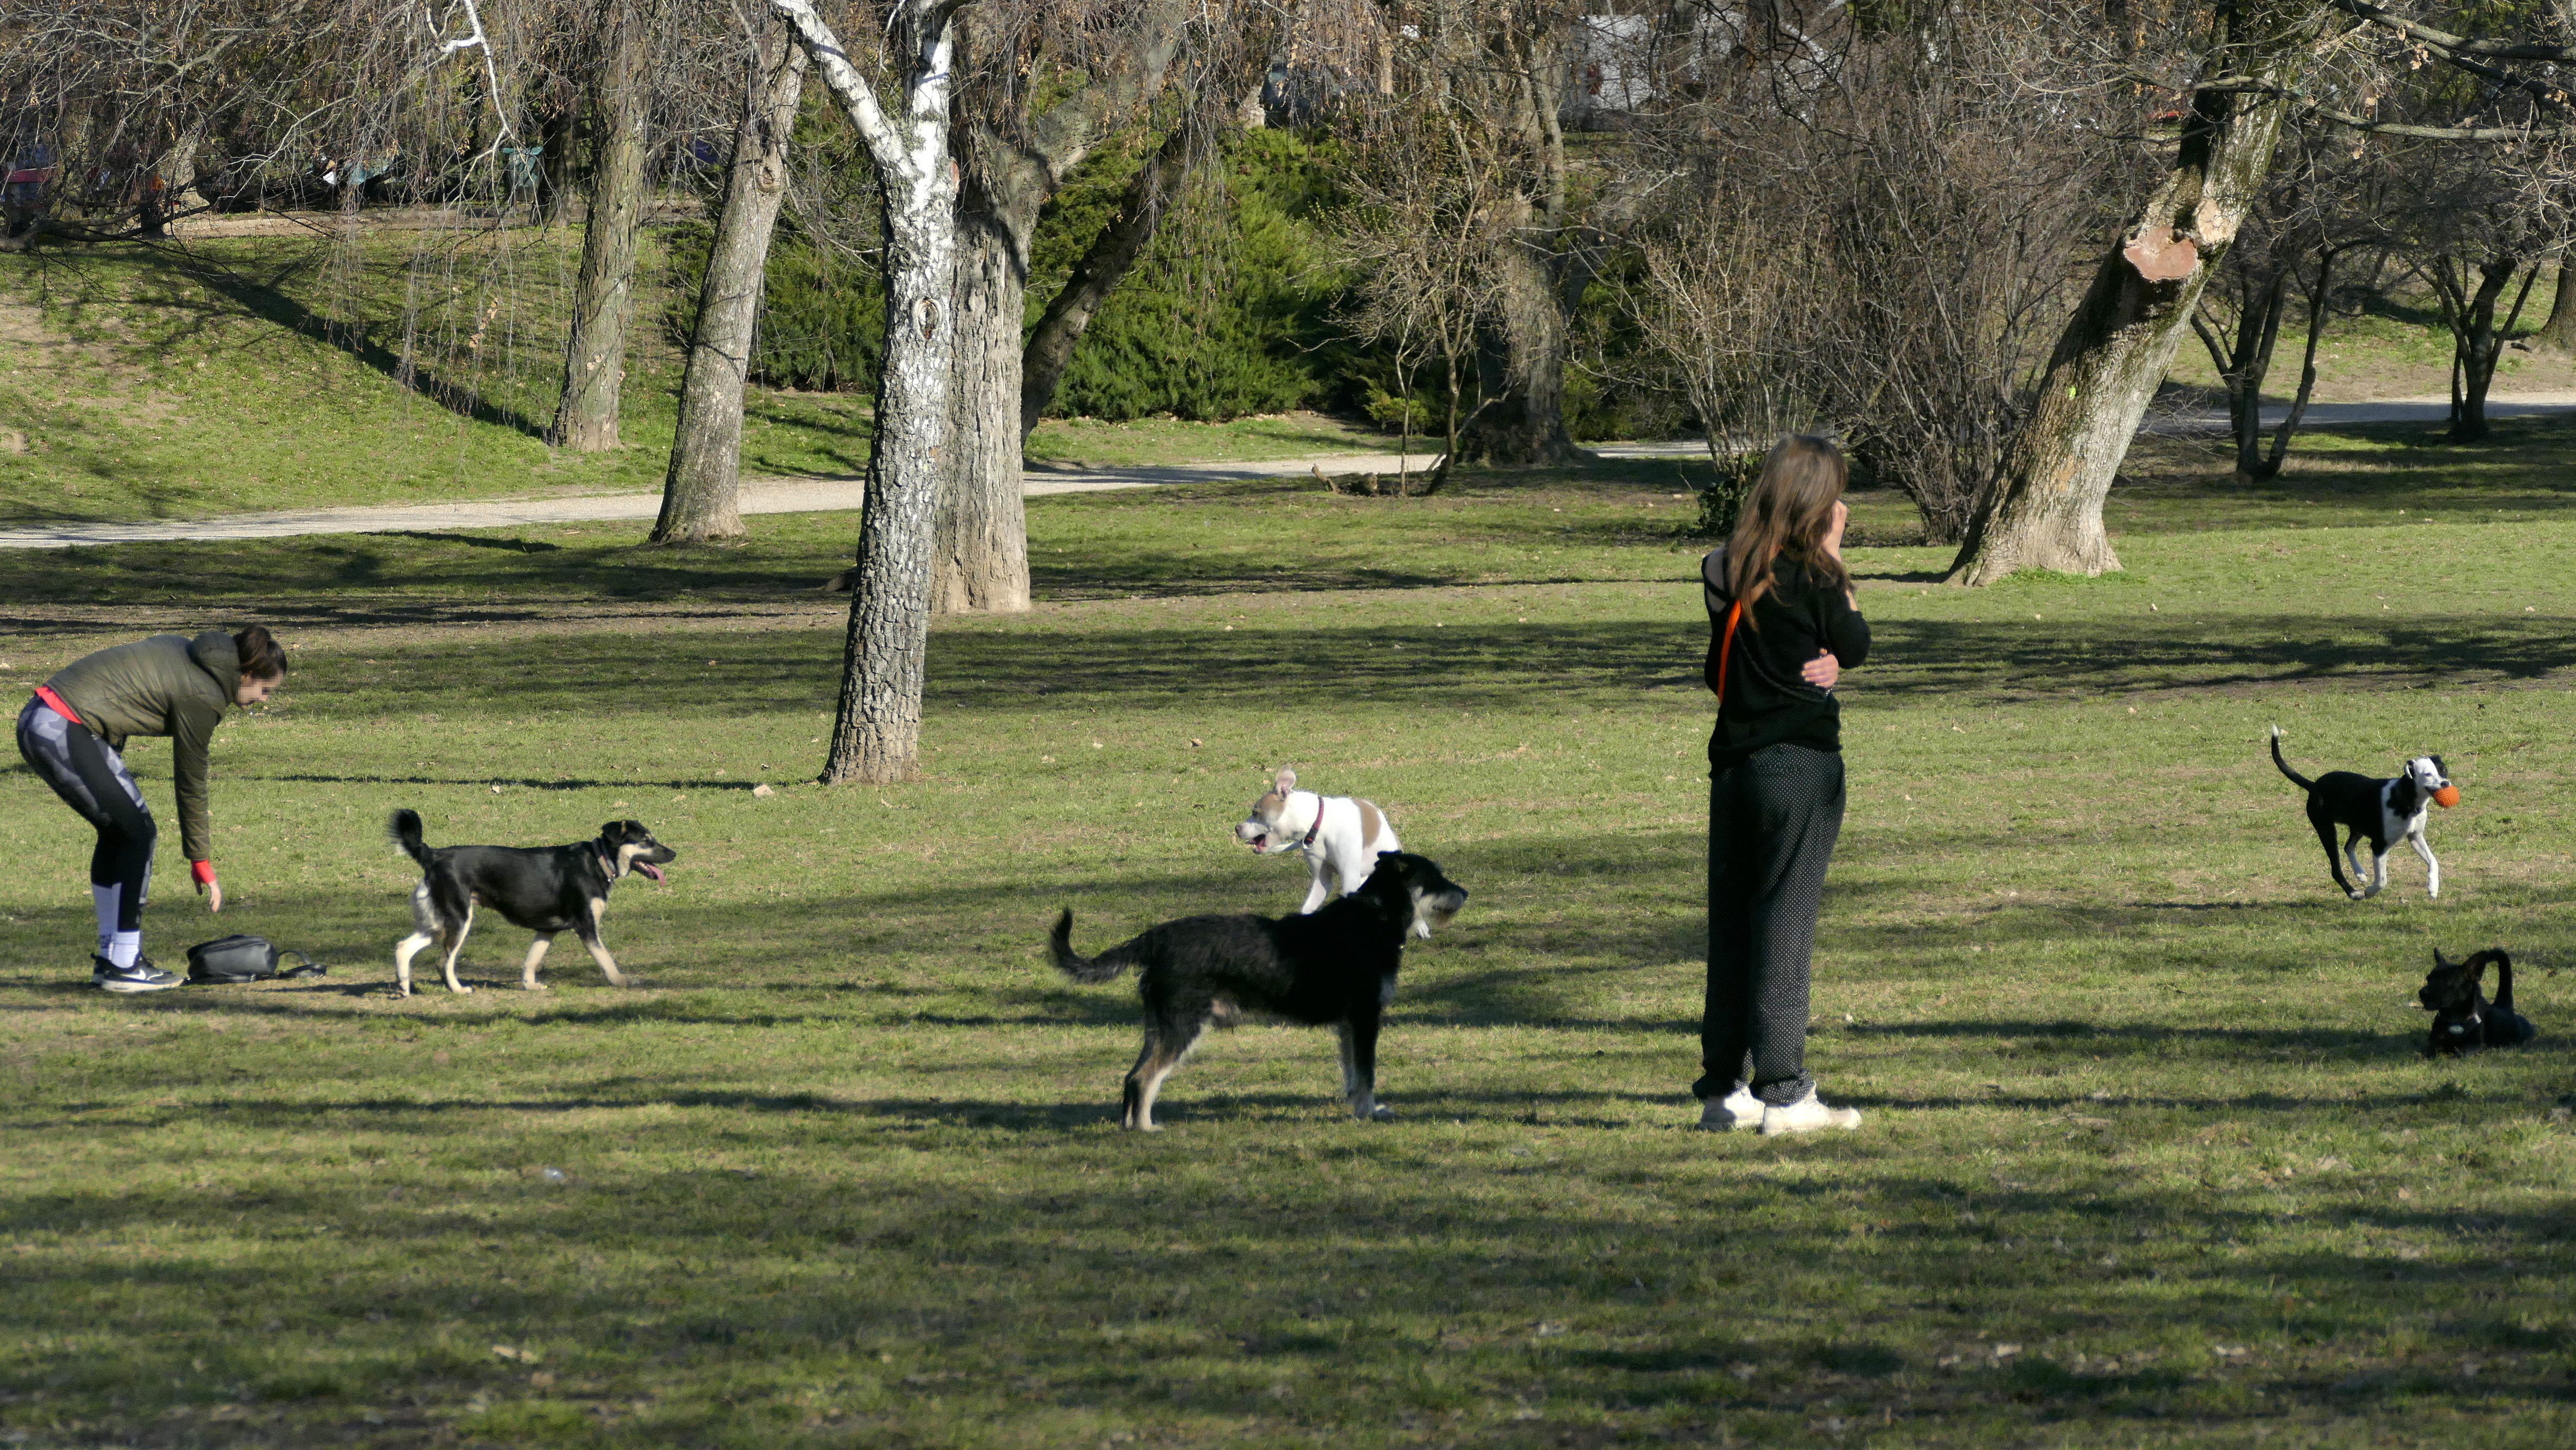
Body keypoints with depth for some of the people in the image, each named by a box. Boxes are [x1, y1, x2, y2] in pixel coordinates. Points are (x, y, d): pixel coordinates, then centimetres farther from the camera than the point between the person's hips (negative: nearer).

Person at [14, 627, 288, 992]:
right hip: (64, 732, -10)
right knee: (136, 832, -3)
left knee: (116, 830, 16)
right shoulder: (201, 696, -10)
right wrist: (202, 863, 6)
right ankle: (124, 966, -1)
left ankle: (109, 959, 20)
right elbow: (191, 783, -4)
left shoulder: (184, 651, 15)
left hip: (37, 719, 10)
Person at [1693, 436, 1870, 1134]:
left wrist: (1813, 666, 1)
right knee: (1786, 921, -4)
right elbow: (1856, 646, 2)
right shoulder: (1811, 578, -12)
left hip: (1733, 760, 6)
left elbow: (1719, 672, 12)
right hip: (1802, 762, -6)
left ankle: (1725, 1085, 14)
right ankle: (1784, 1092, -5)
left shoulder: (1726, 573, 6)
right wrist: (1834, 559, 2)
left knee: (1731, 920, 10)